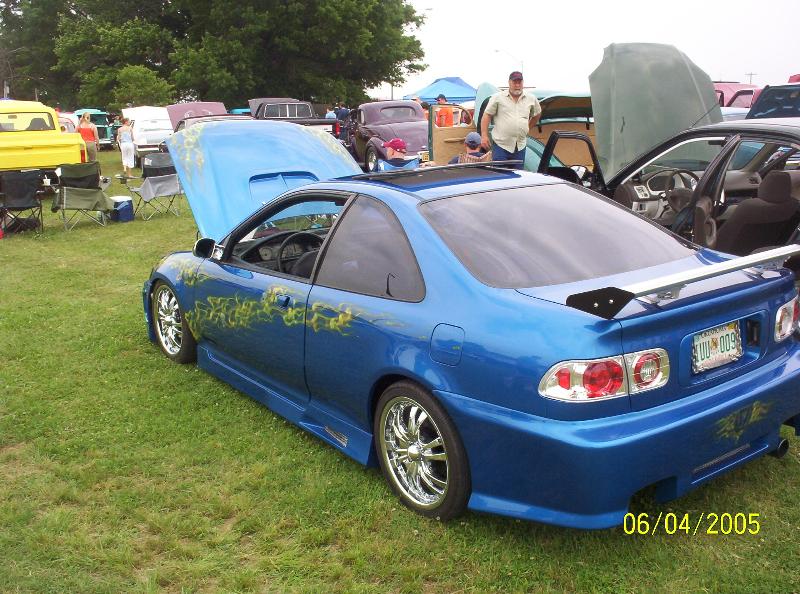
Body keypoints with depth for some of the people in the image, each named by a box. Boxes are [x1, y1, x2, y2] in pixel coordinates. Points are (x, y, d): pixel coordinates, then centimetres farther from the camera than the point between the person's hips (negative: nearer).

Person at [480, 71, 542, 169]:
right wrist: (484, 136, -8)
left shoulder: (531, 99, 10)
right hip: (500, 145, -4)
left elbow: (537, 114, 28)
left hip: (520, 146, 4)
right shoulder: (498, 97, -1)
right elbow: (487, 115, -1)